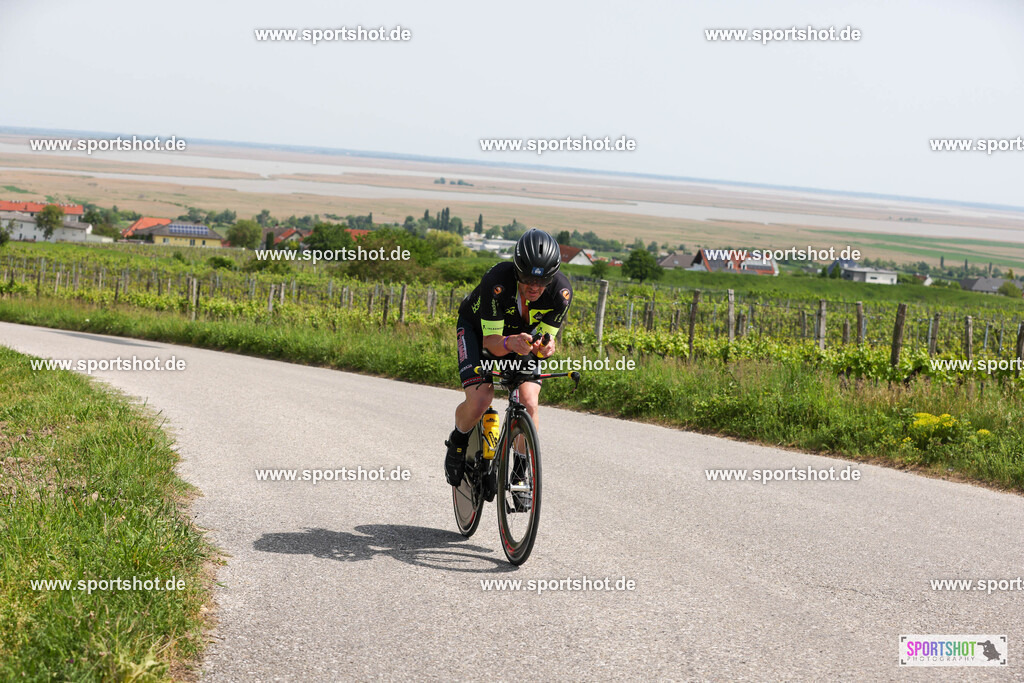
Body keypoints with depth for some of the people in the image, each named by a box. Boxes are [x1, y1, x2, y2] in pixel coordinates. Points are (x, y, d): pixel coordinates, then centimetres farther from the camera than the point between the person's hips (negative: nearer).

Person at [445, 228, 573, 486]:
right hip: (478, 329, -2)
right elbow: (490, 341, -36)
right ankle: (457, 442, 12)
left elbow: (547, 336, -21)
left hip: (523, 334, 2)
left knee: (528, 402, -19)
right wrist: (509, 343, -58)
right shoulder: (497, 281, -39)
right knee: (479, 401, -21)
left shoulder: (561, 291, -30)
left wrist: (545, 347, -45)